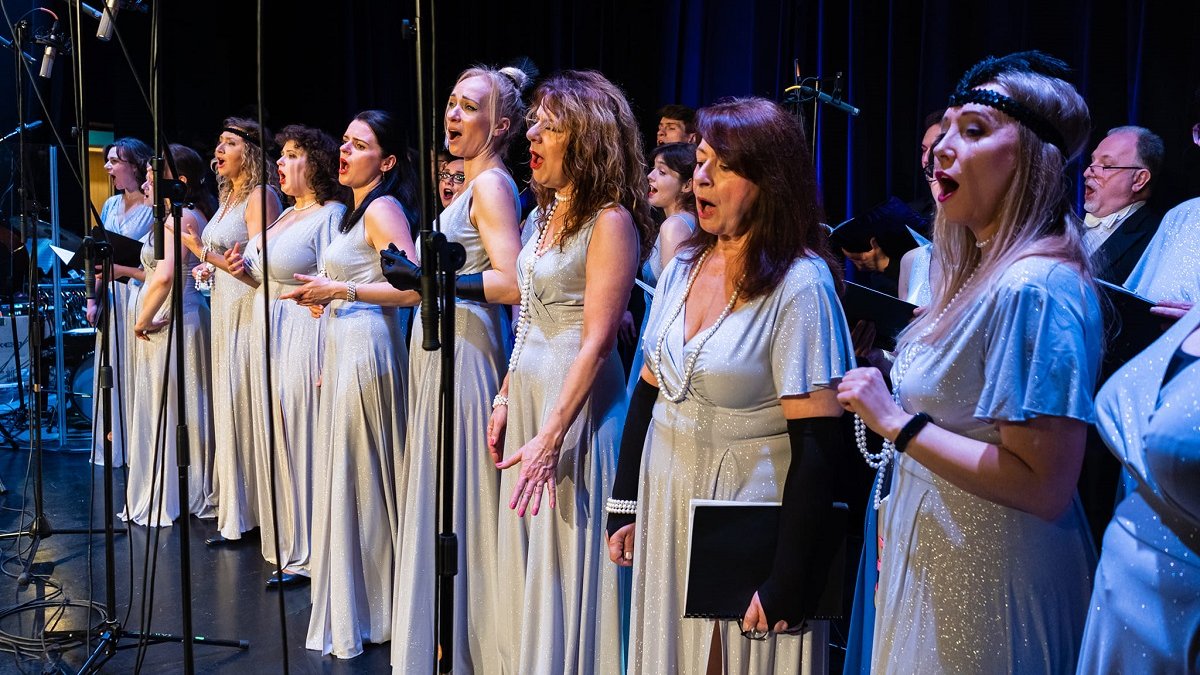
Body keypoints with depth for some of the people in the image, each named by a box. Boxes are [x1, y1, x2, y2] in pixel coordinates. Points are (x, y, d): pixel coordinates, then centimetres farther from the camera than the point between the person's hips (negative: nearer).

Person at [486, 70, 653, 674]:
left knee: (565, 566, 2)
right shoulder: (545, 211, 12)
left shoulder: (610, 220, -14)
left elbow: (596, 341, -20)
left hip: (576, 401, -8)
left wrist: (551, 437, -23)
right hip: (528, 393, 8)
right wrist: (505, 400, 14)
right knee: (524, 559, 16)